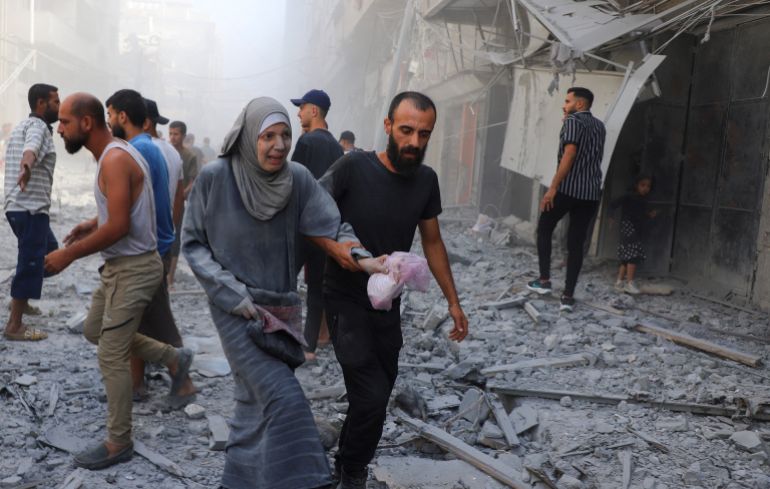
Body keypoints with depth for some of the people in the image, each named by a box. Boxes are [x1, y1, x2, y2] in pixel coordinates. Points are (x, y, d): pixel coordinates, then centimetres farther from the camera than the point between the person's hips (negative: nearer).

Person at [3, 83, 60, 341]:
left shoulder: (23, 125, 19)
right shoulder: (38, 126, -14)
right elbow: (31, 147, -38)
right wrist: (26, 167, -59)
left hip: (19, 206, 11)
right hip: (30, 208, -11)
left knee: (48, 250, 26)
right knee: (30, 263, -6)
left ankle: (21, 299, 33)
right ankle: (14, 326, -1)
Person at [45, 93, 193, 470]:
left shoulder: (115, 160, -22)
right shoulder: (112, 153, 10)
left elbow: (118, 227, -28)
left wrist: (69, 254, -18)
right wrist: (90, 225, 9)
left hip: (133, 268, -10)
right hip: (119, 265, 10)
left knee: (111, 357, -2)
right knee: (94, 331, 23)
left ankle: (118, 444, 13)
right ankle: (174, 358, 28)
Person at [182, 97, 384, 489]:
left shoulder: (298, 179, -5)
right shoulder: (214, 177, -12)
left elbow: (329, 229, -10)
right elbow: (192, 243, -4)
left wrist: (365, 260, -30)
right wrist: (234, 293, -13)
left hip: (281, 308, 4)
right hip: (236, 309, -4)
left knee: (258, 401, 13)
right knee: (282, 398, -15)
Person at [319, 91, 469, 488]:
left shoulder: (426, 180, -5)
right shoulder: (353, 167, -21)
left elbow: (432, 242, 7)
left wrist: (453, 301, 10)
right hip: (346, 301, -5)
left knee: (380, 392, 16)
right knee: (372, 396, -14)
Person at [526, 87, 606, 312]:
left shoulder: (573, 121, -4)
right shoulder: (599, 126, 20)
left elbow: (569, 154, -16)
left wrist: (553, 187, -19)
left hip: (568, 188, -6)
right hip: (591, 192, 6)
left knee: (544, 229, 14)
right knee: (576, 243, 5)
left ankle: (544, 280, 11)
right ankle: (568, 296, 2)